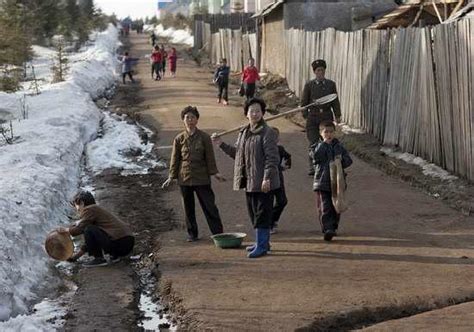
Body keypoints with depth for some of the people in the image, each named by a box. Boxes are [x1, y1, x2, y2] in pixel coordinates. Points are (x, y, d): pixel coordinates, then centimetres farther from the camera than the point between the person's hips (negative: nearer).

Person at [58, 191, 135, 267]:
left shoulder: (89, 209, -3)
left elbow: (80, 229, -8)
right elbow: (90, 241, 30)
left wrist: (66, 230, 12)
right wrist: (76, 256, 32)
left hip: (119, 242, -10)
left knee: (89, 230, -12)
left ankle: (99, 258, -7)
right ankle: (115, 255, 15)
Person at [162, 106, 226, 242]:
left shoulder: (204, 137, -1)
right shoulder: (179, 139, 2)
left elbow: (210, 157, 2)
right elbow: (175, 159, 6)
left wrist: (214, 172, -5)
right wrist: (172, 177, 3)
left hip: (202, 178, -2)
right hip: (184, 178, 2)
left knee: (209, 206, -1)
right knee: (188, 208, 9)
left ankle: (218, 232, 5)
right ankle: (192, 234, 20)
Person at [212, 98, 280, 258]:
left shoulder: (267, 133, -12)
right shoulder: (243, 133, 14)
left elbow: (272, 158, -18)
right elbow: (236, 152, 24)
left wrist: (267, 178, -24)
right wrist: (221, 144, 13)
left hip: (262, 182, -9)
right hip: (249, 181, 9)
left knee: (262, 213, -5)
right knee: (254, 213, 16)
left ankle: (261, 246, 0)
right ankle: (263, 242, 28)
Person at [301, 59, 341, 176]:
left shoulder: (331, 84, 7)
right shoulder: (309, 85, 2)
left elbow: (335, 101, 8)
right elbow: (304, 101, 6)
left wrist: (337, 116, 3)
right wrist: (305, 115, -1)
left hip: (327, 116, 1)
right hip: (313, 116, -1)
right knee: (313, 143, -3)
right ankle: (312, 167, 3)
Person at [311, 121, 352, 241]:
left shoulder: (339, 146, 10)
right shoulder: (318, 146, 2)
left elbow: (348, 160, 6)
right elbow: (316, 156, -18)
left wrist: (340, 162, -15)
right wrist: (324, 143, -13)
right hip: (322, 182, -3)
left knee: (336, 207, 10)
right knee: (325, 207, -9)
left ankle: (333, 227, 25)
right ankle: (328, 229, -12)